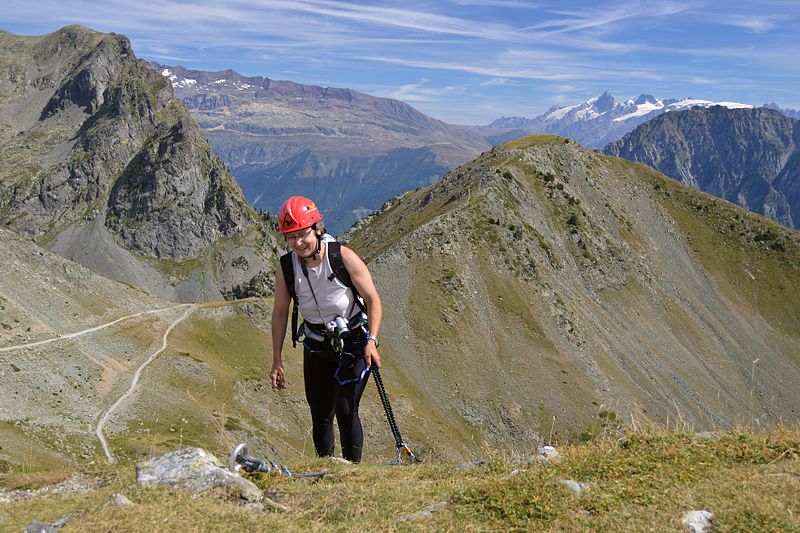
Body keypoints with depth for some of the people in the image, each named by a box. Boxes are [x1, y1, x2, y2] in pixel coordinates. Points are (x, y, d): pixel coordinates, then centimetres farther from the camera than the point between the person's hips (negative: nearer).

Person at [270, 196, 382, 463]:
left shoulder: (343, 257, -19)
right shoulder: (285, 268, -10)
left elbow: (373, 300, -11)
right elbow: (280, 312, 2)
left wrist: (372, 341, -20)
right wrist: (277, 361, 3)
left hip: (354, 343, -3)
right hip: (317, 347, 3)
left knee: (345, 409, -13)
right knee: (321, 416, 9)